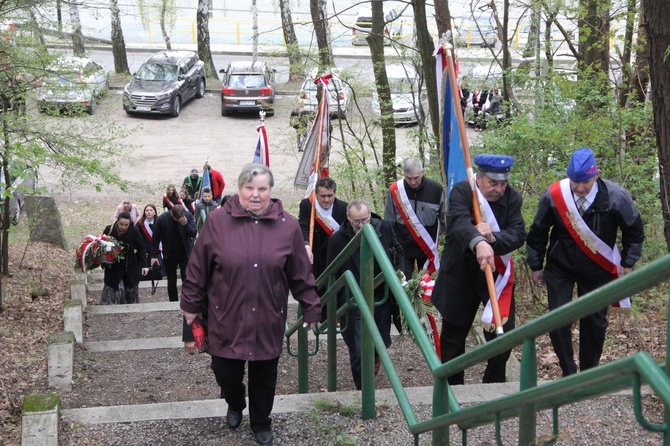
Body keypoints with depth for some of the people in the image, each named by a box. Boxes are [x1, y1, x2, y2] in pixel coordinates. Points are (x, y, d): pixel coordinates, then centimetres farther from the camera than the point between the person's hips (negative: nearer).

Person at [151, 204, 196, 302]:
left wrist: (185, 225, -31)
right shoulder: (162, 219, -15)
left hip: (185, 253, 0)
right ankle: (173, 302, 19)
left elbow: (194, 233, -13)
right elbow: (156, 238, -5)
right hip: (169, 254, 0)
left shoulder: (188, 215, -13)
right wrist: (154, 255, -5)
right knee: (171, 282, 8)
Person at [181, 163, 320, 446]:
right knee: (225, 372, 9)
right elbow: (198, 269, 0)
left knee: (264, 376, 12)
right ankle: (235, 406, 43)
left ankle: (261, 422, 37)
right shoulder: (218, 222, -8)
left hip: (268, 320, 1)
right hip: (227, 318, -1)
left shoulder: (288, 225, -4)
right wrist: (191, 305, 5)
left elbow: (301, 274, 3)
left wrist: (311, 308, 7)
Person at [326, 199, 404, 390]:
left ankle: (374, 358, 55)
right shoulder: (338, 239, -15)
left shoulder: (384, 227, -8)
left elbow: (397, 250, 14)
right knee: (359, 353, -5)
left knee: (382, 343, 18)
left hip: (382, 298, 3)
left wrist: (399, 270, -3)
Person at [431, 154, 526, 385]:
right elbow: (459, 221, -36)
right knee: (453, 335, 9)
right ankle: (451, 388, 26)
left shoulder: (512, 198, -4)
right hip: (460, 274, -2)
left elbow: (518, 234, -14)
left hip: (497, 273, 2)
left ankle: (495, 384, 24)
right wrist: (478, 242, -56)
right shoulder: (461, 192, -16)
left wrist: (493, 238, -35)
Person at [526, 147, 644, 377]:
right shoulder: (553, 195, -19)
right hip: (559, 267, 0)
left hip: (597, 269, 0)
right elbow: (538, 233, -2)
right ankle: (568, 373, 10)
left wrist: (627, 263, 1)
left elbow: (634, 231, -2)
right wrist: (536, 266, 5)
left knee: (595, 321, 7)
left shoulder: (616, 197, -21)